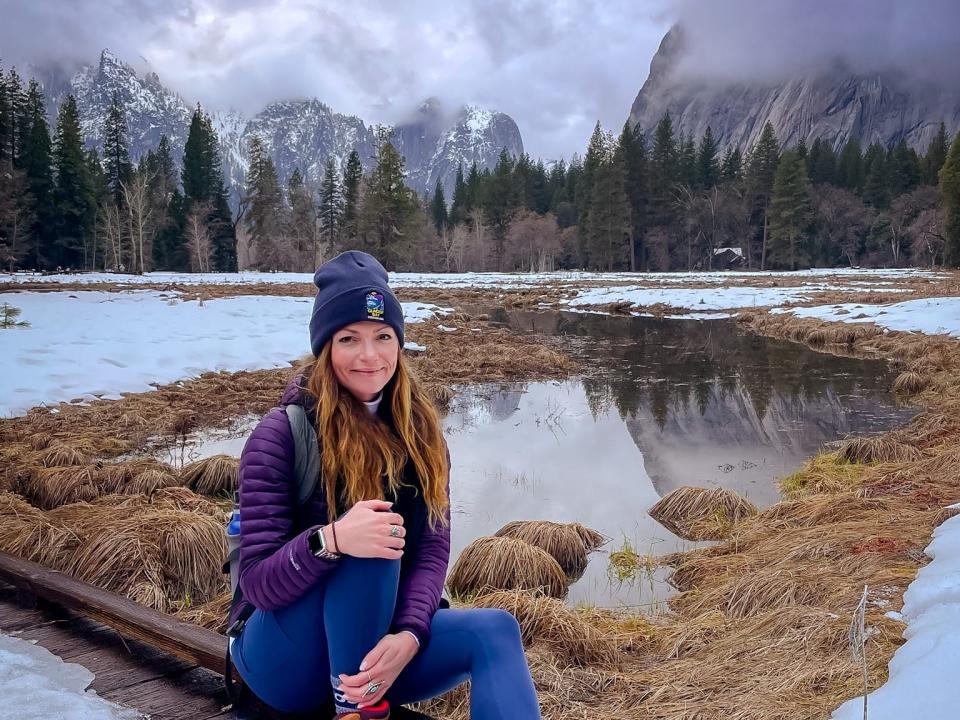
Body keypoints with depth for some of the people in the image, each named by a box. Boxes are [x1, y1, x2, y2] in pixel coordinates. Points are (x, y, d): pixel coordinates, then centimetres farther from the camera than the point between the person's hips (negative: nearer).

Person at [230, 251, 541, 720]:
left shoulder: (418, 433, 0)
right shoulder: (282, 434, -15)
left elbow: (433, 546, -7)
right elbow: (258, 583, -19)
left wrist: (408, 636, -27)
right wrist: (331, 539, -40)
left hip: (373, 646, 4)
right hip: (286, 660, -4)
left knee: (494, 630, -24)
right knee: (368, 542, -32)